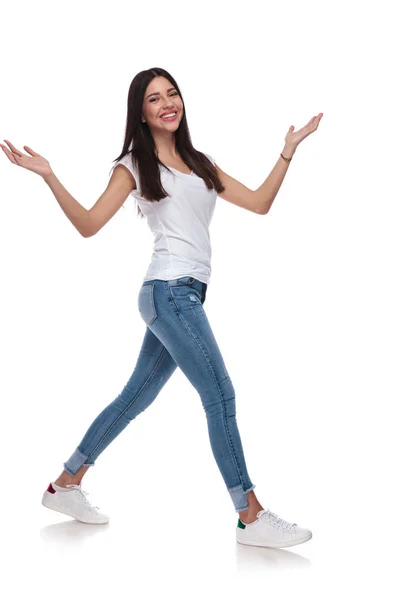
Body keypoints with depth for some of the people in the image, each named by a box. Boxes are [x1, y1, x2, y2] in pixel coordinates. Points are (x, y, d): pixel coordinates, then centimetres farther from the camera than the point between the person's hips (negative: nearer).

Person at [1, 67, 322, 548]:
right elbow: (88, 224, -4)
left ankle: (65, 485, 26)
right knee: (221, 397, -10)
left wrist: (289, 151, 13)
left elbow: (259, 203, 15)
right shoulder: (134, 165, 4)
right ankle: (251, 518, -5)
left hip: (184, 295, 7)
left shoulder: (200, 163, 19)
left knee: (136, 397, 13)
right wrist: (49, 177, -14)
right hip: (170, 291, -7)